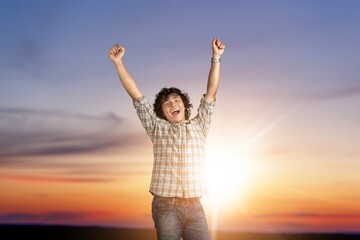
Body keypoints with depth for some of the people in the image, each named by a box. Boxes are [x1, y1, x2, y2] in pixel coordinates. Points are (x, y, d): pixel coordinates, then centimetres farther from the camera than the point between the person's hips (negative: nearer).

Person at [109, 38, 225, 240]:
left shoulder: (198, 127, 14)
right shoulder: (158, 129, 10)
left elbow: (211, 93, 10)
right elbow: (136, 95, 5)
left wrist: (216, 58, 5)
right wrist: (118, 62, -1)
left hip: (194, 209, 2)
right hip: (165, 208, -1)